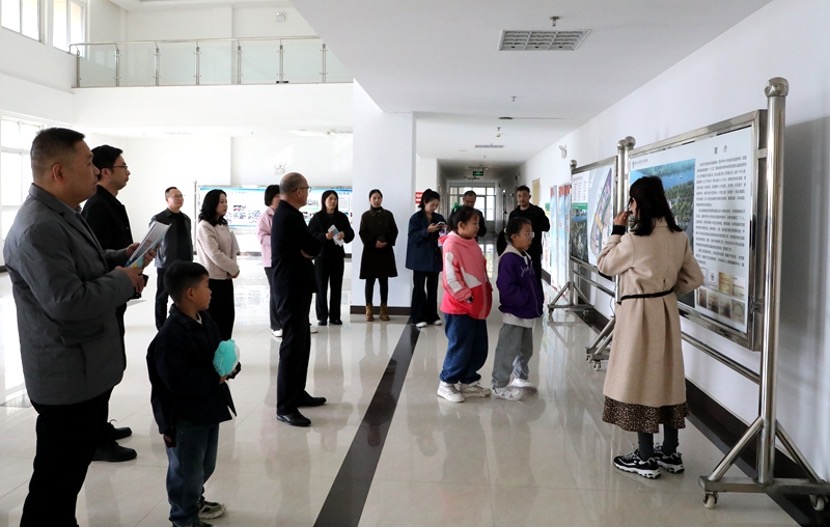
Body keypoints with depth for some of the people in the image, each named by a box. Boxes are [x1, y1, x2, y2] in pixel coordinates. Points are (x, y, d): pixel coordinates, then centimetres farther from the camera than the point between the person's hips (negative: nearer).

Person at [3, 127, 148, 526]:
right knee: (56, 478, 5)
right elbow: (69, 303, -31)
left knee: (71, 470, 25)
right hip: (68, 376, -10)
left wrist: (121, 257, 7)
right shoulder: (37, 229, -25)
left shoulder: (62, 214, 10)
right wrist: (123, 280, -17)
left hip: (87, 369, 11)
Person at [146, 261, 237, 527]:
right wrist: (215, 377, -23)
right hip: (185, 415, -9)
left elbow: (219, 351, 15)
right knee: (187, 469, 8)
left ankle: (194, 500, 47)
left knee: (206, 464, 24)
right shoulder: (171, 335, -26)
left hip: (209, 408, 9)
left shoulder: (205, 321, 2)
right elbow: (177, 380, -29)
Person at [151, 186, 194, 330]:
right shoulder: (158, 219, -4)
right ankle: (161, 328, 16)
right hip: (166, 265, -4)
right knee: (162, 298, 6)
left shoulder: (186, 219, 13)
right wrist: (155, 245, -20)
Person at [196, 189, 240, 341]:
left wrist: (233, 267, -6)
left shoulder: (223, 225, 12)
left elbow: (232, 247, 11)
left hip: (226, 277, 8)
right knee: (214, 317, 0)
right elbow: (214, 254, -18)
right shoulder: (204, 226, -14)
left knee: (228, 314, 10)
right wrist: (234, 269, -11)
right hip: (212, 278, -8)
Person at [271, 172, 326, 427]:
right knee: (293, 346, -7)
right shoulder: (291, 216, -19)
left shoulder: (283, 214, 14)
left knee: (301, 342, 17)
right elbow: (314, 248, -17)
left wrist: (306, 250, -7)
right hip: (293, 289, -11)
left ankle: (297, 394, 28)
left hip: (291, 287, 11)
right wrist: (321, 240, 3)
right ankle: (285, 407, -2)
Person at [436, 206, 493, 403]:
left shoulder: (473, 244, 12)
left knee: (479, 348, 12)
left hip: (477, 306, 9)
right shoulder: (452, 245, -16)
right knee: (460, 347, -2)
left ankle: (468, 382, 26)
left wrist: (487, 292, 10)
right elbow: (451, 278, -20)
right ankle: (447, 384, 13)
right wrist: (467, 297, -18)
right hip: (459, 307, -9)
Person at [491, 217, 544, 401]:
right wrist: (525, 298, -19)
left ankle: (520, 379, 36)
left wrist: (538, 300, 7)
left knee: (525, 349, 21)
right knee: (508, 351, -3)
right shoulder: (508, 259, -20)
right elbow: (506, 288, -27)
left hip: (527, 312, 10)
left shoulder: (525, 257, 12)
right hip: (514, 314, -10)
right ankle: (499, 386, 5)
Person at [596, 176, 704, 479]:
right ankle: (670, 454, 25)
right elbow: (694, 279, 8)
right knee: (667, 379, 14)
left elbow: (604, 266, -3)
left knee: (640, 380, 2)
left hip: (638, 314, -7)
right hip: (667, 312, 7)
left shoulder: (634, 241, -18)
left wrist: (616, 232, 3)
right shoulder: (679, 237, 1)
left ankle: (646, 459, 10)